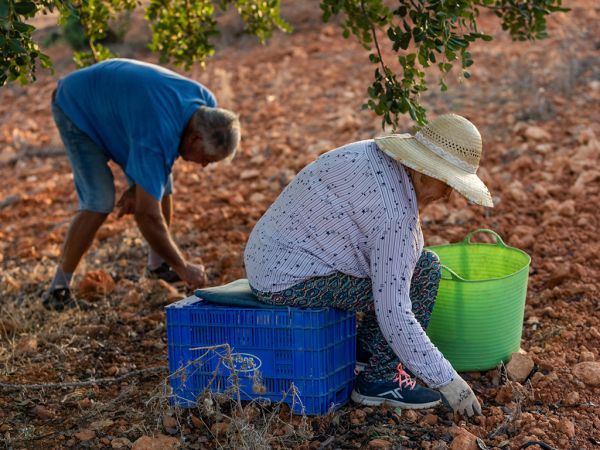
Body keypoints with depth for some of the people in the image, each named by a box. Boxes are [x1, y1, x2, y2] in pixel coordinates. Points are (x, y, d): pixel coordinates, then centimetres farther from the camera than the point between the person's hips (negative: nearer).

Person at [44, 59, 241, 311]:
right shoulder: (156, 136, -42)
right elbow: (147, 215, -38)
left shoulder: (206, 105, -18)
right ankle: (59, 288, -9)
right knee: (99, 201, -20)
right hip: (75, 109, -8)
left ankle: (157, 265, 19)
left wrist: (139, 188, -8)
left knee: (161, 184, 0)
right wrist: (183, 268, -29)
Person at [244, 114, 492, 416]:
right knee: (423, 275, -11)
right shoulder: (393, 212, -26)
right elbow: (393, 312, -26)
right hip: (288, 282, -10)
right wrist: (445, 380, -19)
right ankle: (380, 378, 0)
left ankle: (365, 345, 22)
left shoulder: (375, 154, 1)